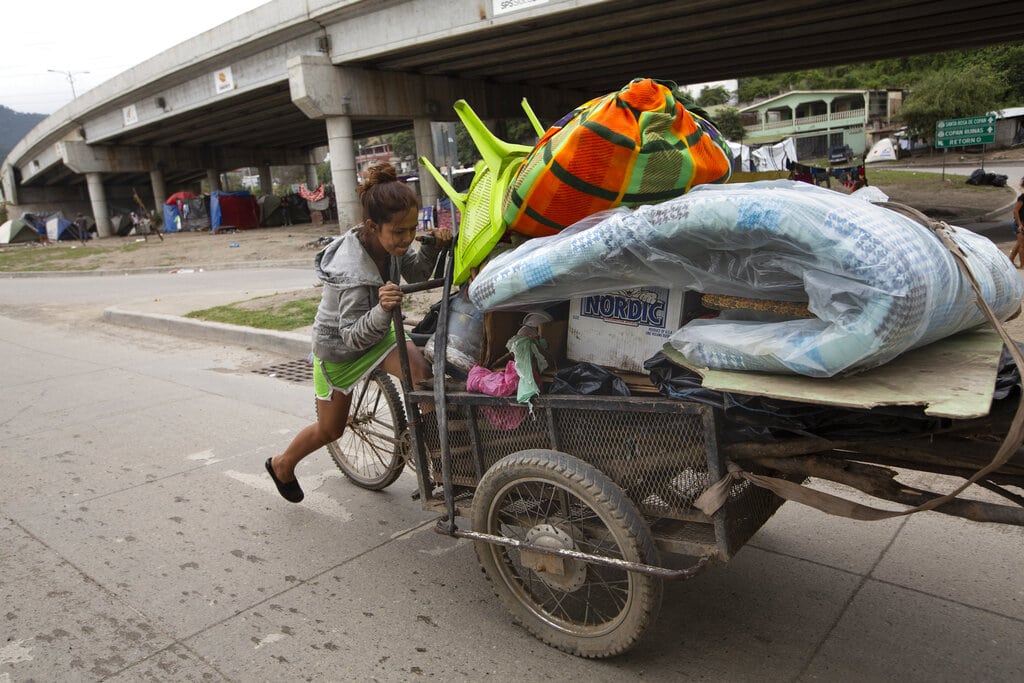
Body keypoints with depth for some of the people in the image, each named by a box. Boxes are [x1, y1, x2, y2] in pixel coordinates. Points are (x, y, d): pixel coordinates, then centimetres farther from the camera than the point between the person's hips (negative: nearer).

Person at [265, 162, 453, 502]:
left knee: (421, 372, -24)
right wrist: (383, 310, -56)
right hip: (337, 347, -5)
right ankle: (282, 465, 43)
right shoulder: (351, 273, -40)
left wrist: (432, 246, -18)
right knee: (330, 429, 14)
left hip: (374, 329, 5)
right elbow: (353, 336, -37)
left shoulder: (384, 242, -18)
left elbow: (414, 273, 1)